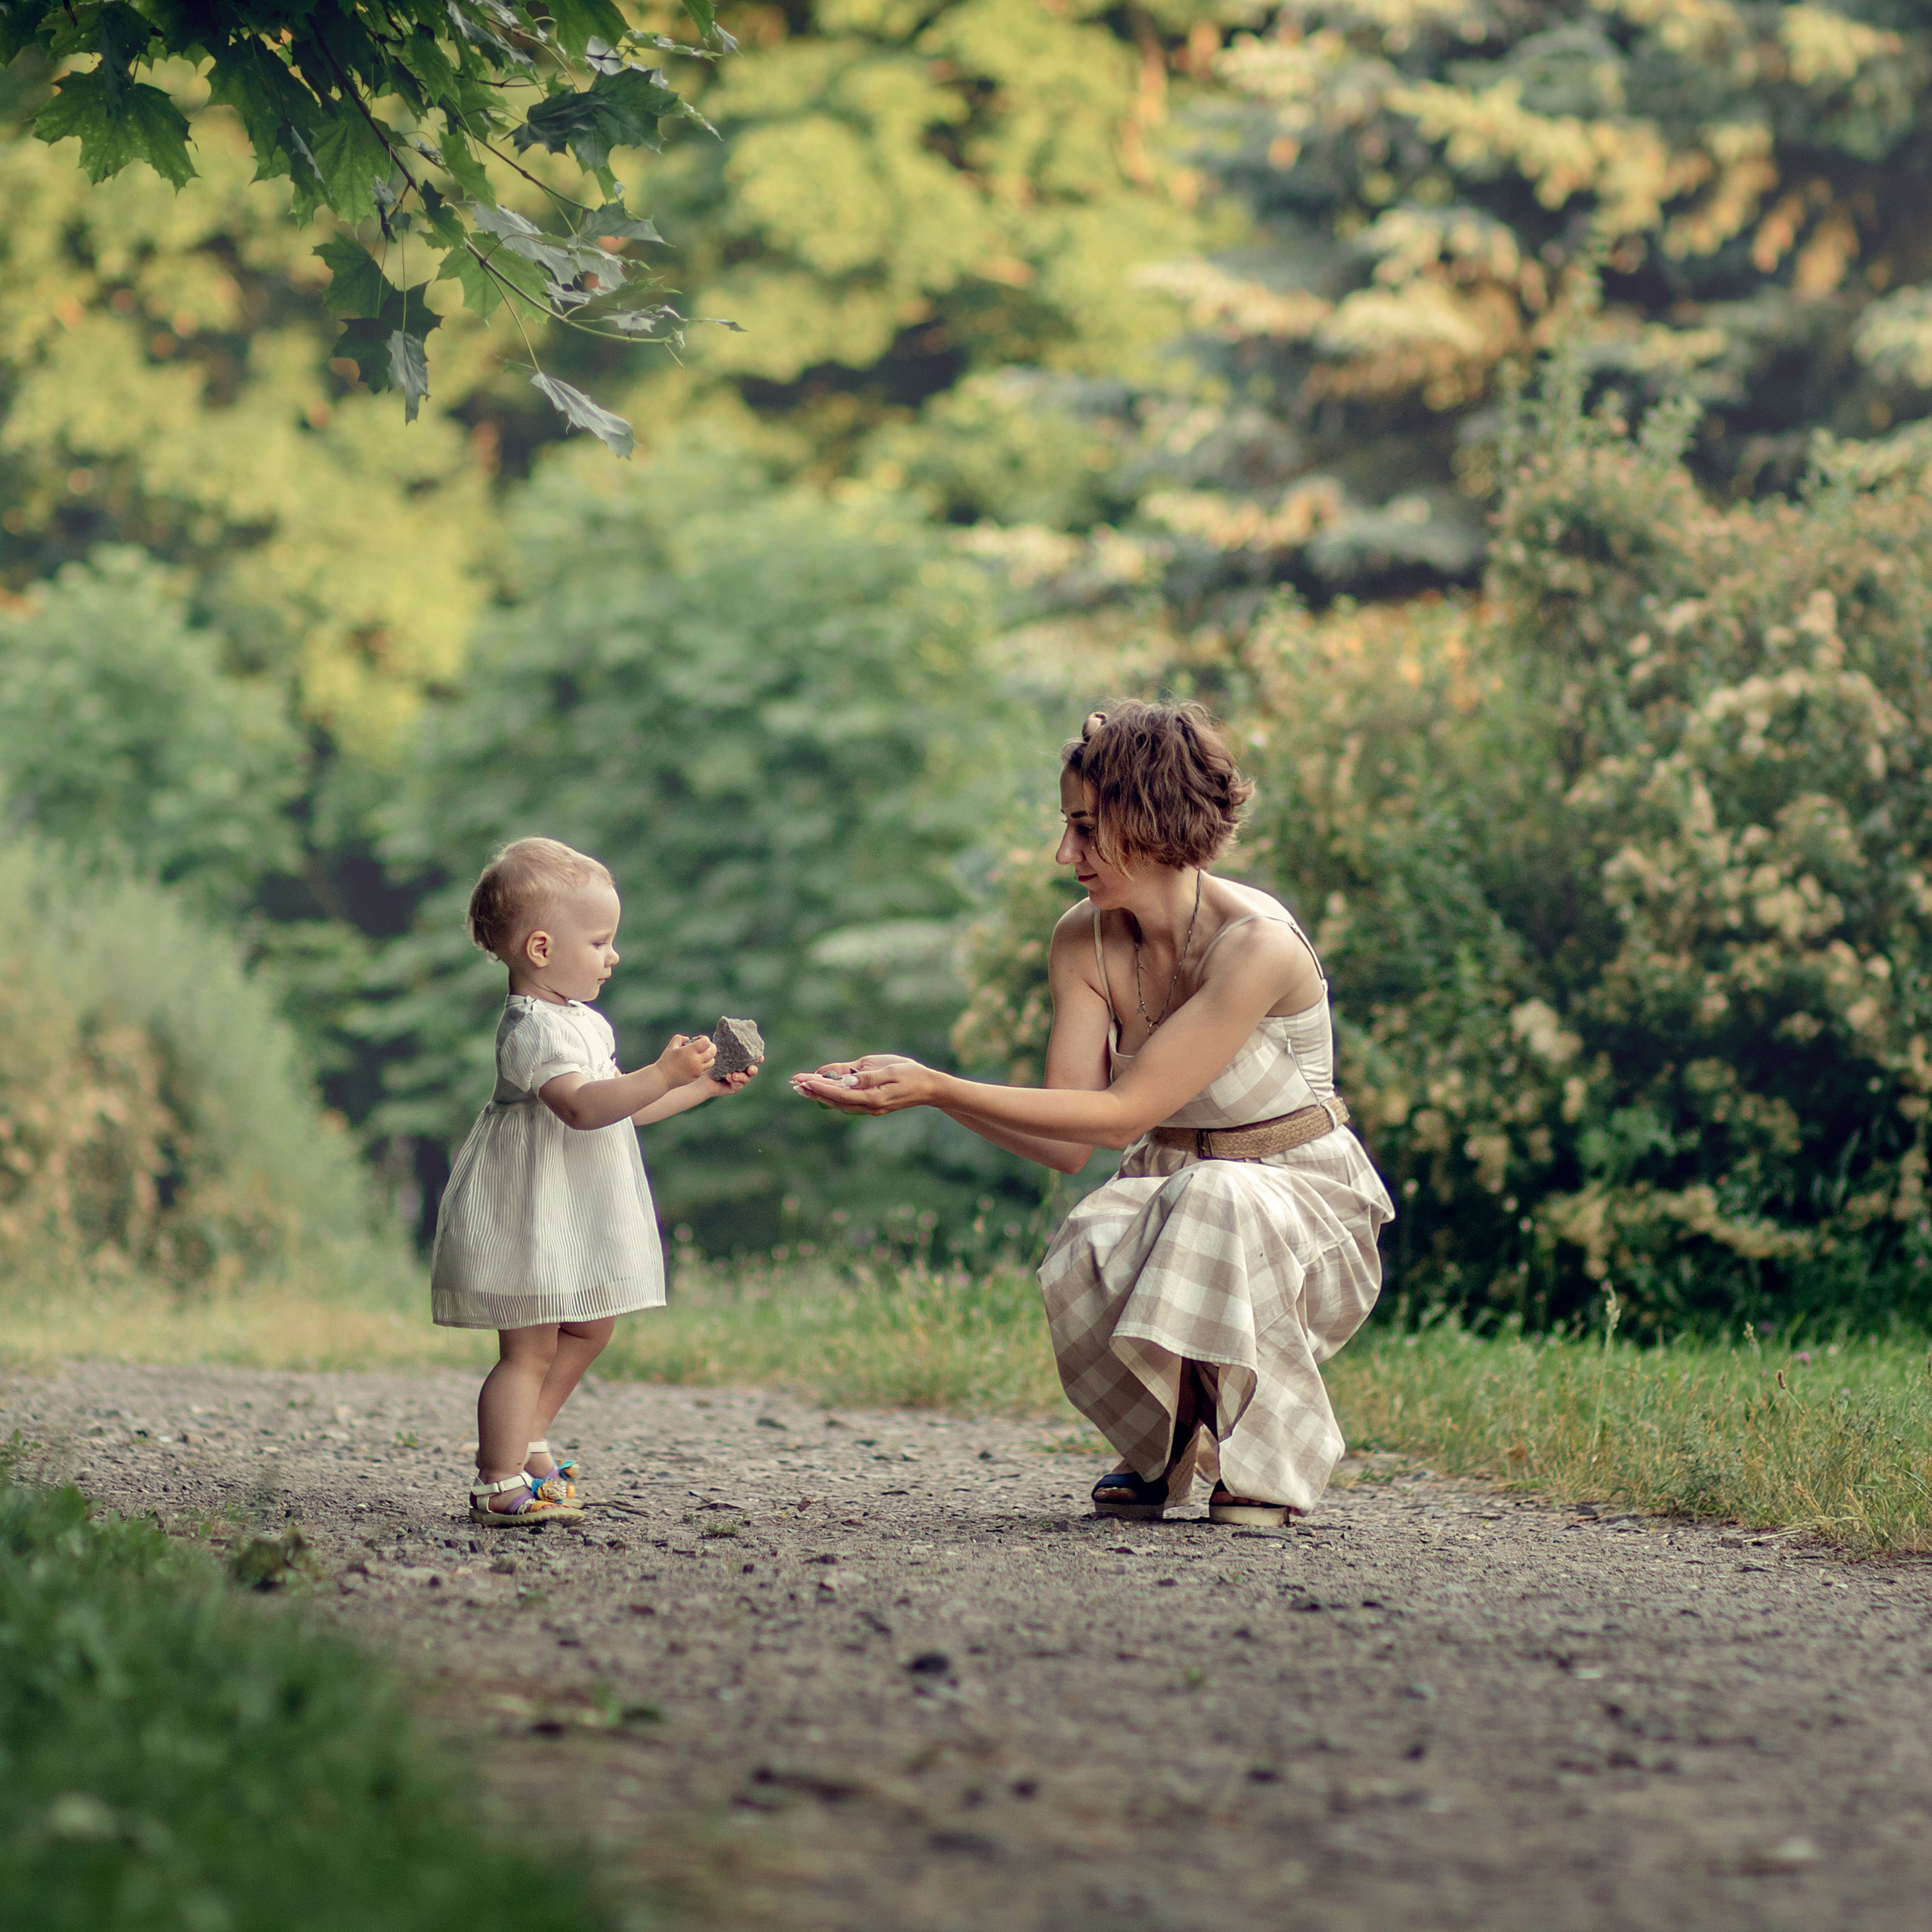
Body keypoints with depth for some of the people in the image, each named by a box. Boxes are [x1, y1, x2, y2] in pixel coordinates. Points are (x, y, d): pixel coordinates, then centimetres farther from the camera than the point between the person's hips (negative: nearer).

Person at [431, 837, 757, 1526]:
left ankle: (525, 1441, 31)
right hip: (527, 1215, -10)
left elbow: (621, 1108, 22)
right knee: (530, 1347, -7)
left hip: (572, 1222, 10)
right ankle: (500, 1486, -2)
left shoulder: (580, 1022, 14)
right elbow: (583, 1106, -33)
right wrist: (664, 1074, -39)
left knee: (590, 1327, 18)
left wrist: (701, 1087, 16)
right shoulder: (533, 1029, -20)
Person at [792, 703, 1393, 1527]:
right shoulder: (1086, 942, -3)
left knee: (1212, 1200, -39)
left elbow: (1122, 1114, -26)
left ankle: (1267, 1458, -12)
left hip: (1300, 1200, -4)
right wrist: (919, 1083, -17)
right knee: (1088, 1256, -31)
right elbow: (1065, 1142, -5)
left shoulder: (1257, 945, -24)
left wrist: (938, 1088, -28)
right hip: (1166, 1188, 5)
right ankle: (1162, 1445, 4)